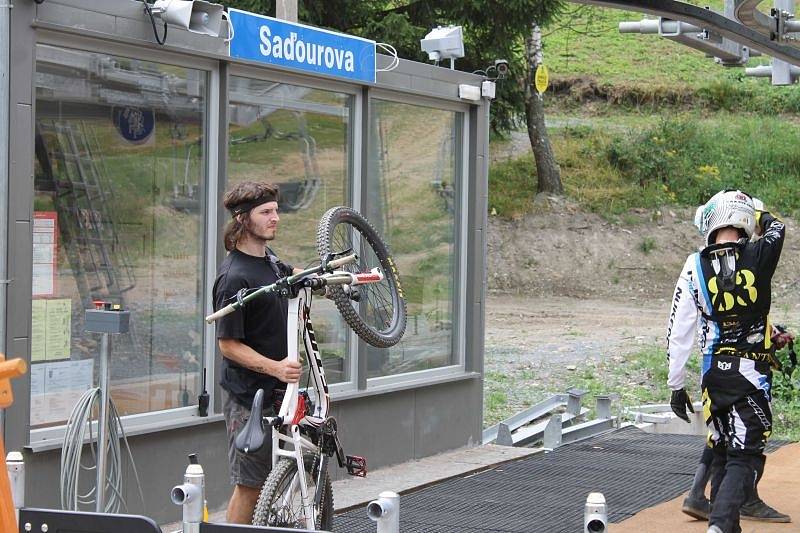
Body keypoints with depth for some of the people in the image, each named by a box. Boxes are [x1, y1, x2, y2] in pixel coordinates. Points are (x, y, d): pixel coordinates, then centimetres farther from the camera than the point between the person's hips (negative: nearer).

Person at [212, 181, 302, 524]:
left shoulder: (268, 260, 8)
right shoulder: (235, 276, -19)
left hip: (275, 389, 9)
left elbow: (290, 277, 35)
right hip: (248, 394, -9)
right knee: (249, 484, -4)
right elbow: (228, 344, -20)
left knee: (263, 479, 15)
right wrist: (275, 367, -30)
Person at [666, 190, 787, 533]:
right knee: (744, 458, -4)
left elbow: (679, 330, -1)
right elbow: (776, 228, 20)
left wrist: (676, 385, 8)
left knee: (721, 453, 16)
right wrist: (757, 211, 40)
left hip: (713, 374, 3)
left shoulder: (695, 267, -2)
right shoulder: (758, 257, -5)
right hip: (751, 375, -3)